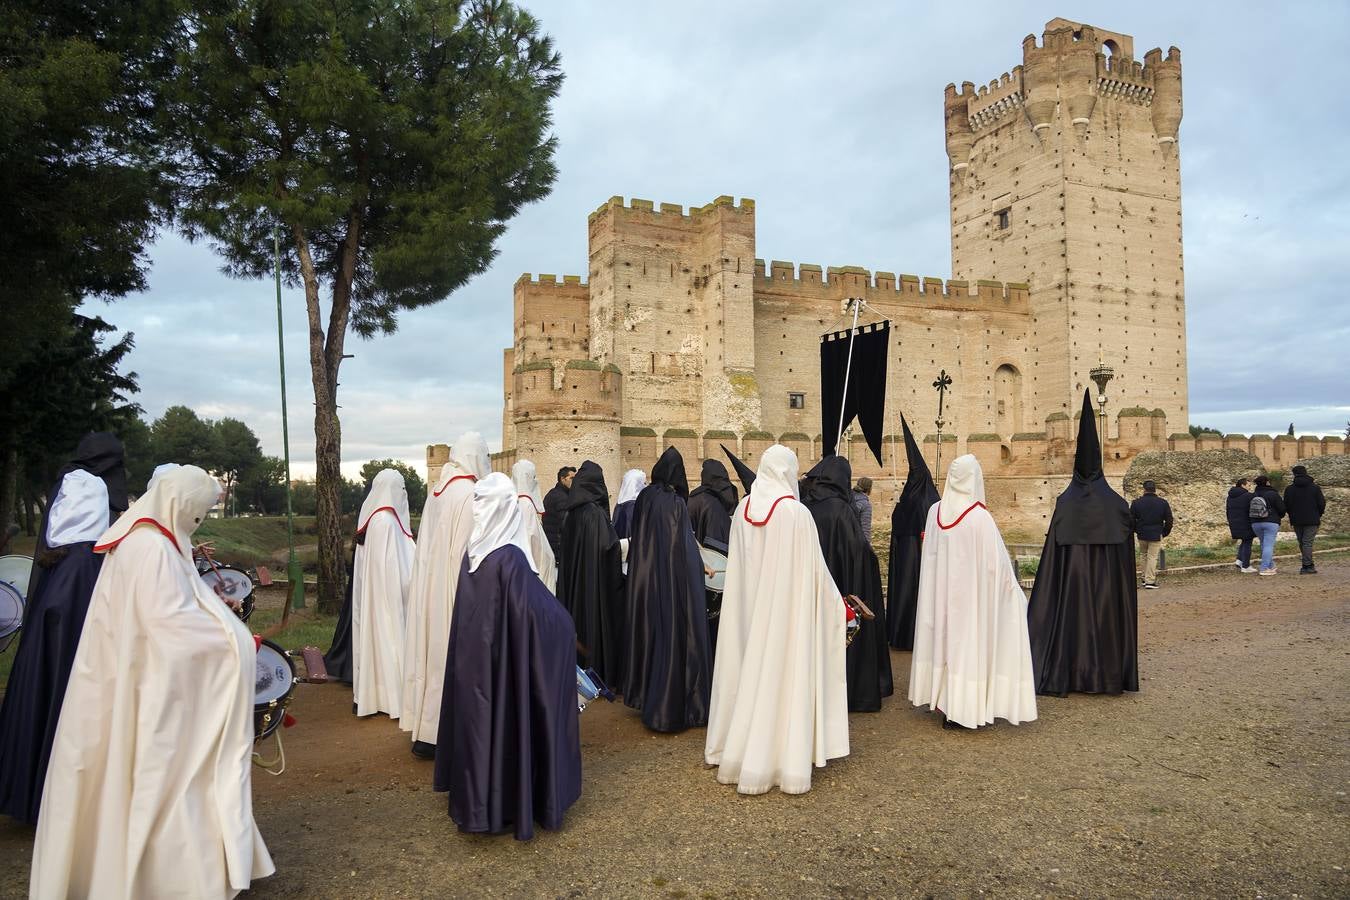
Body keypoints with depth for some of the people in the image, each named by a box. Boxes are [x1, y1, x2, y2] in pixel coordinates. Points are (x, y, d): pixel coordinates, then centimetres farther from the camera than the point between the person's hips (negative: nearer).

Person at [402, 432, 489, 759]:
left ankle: (422, 727, 23)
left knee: (430, 652, 14)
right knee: (449, 658, 0)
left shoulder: (437, 490, 8)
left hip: (429, 584, 8)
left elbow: (428, 544, 11)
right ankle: (435, 736, 7)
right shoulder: (469, 493, -16)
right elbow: (466, 550, -19)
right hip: (453, 588, -8)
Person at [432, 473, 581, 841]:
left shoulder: (472, 554, -1)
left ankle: (476, 801, 32)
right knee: (506, 723, 6)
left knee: (478, 720, 18)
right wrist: (563, 623, -4)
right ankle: (505, 806, 18)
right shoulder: (510, 559, -22)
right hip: (503, 659, -6)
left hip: (471, 659, 7)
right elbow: (534, 612, -22)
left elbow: (468, 612, 10)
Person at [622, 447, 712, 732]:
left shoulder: (644, 498, 3)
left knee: (650, 634, 17)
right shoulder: (675, 503, -15)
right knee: (675, 636, 2)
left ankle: (644, 694, 28)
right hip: (674, 579, -7)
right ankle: (672, 708, 8)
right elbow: (686, 547, -14)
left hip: (645, 577, 7)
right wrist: (701, 567, -1)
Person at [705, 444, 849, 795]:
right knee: (784, 677, 3)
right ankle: (785, 762, 10)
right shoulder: (797, 513, -15)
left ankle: (737, 752, 28)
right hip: (786, 608, -5)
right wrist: (836, 602, 6)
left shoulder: (742, 510, -1)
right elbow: (814, 569, -9)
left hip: (748, 608, 5)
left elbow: (736, 567, 8)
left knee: (749, 672, 16)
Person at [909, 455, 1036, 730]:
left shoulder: (935, 512, -4)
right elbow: (996, 562, -13)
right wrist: (1011, 585, 4)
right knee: (969, 640, 5)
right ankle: (963, 706, 9)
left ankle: (942, 700, 26)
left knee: (943, 636, 15)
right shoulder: (979, 517, -19)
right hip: (970, 593, -5)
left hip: (940, 590, 5)